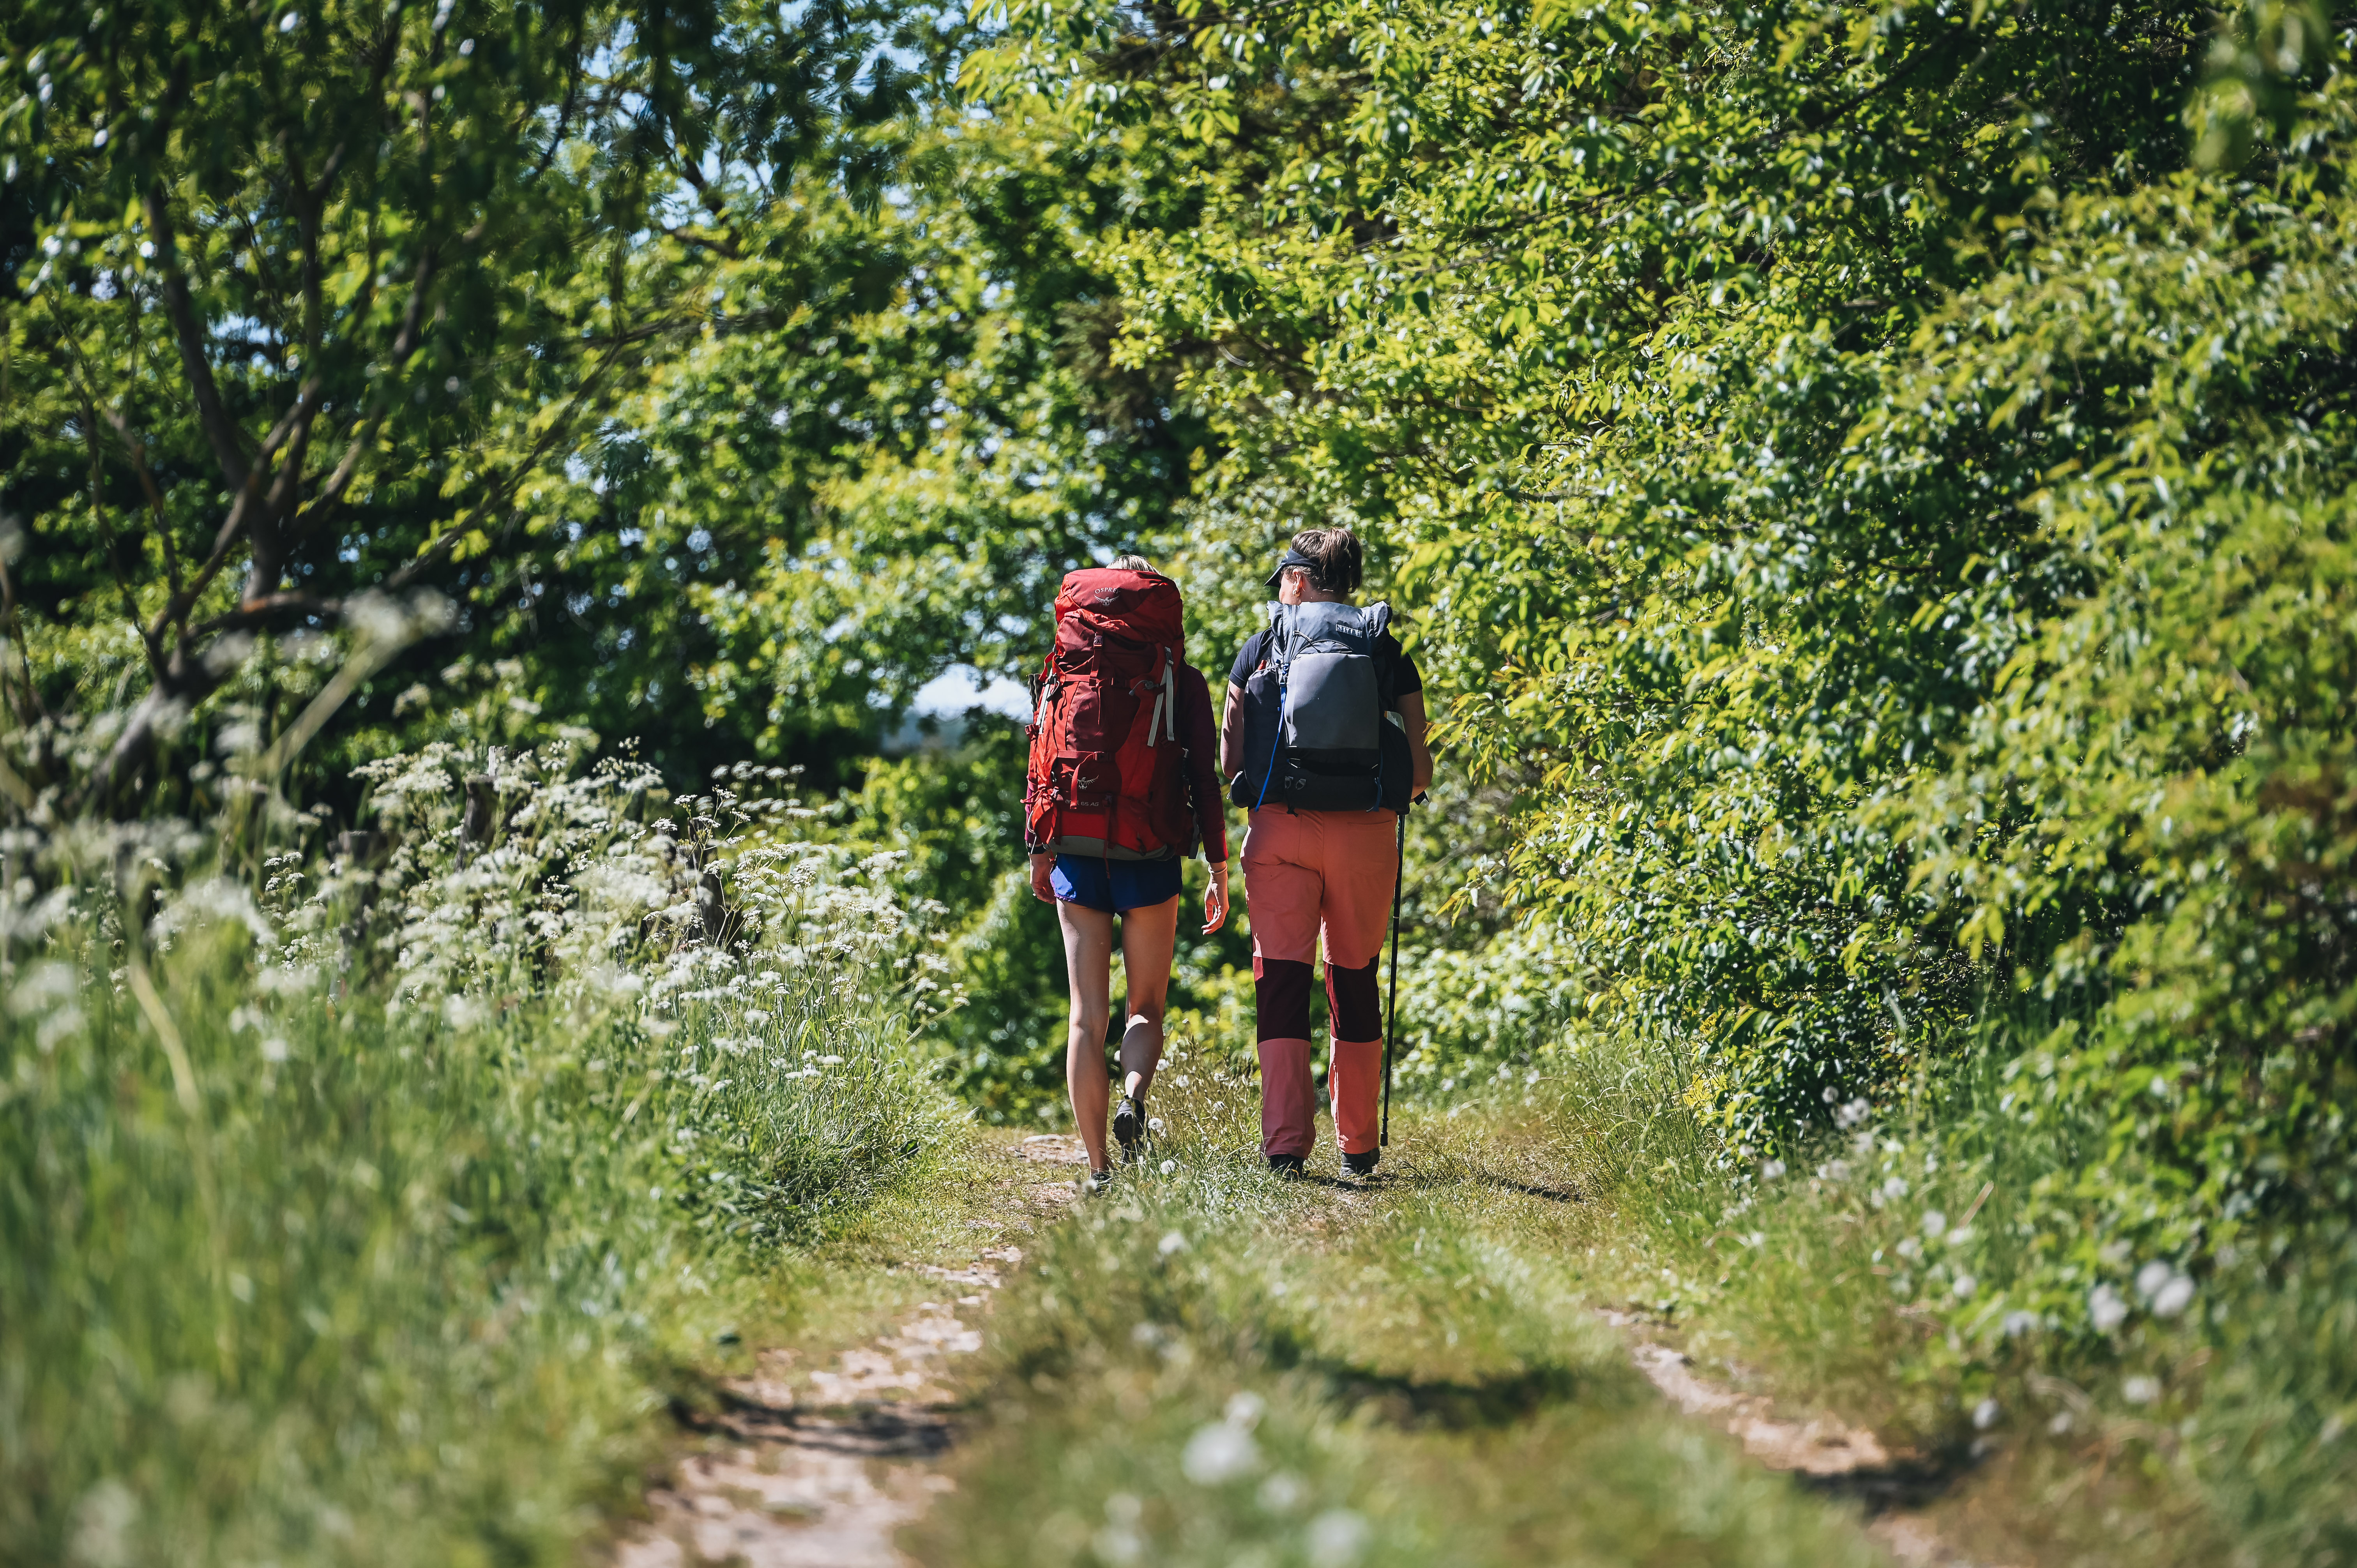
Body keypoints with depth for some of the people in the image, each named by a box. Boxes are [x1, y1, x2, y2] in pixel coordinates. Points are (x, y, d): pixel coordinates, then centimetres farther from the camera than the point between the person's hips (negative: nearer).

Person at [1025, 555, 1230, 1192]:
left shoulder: (1066, 670, 8)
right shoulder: (1183, 679, 3)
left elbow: (1042, 762, 5)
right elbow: (1204, 775, -1)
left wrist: (1039, 852, 10)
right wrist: (1218, 869, 3)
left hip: (1076, 848, 1)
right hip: (1150, 855, -1)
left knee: (1088, 1014, 6)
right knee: (1147, 1006, 14)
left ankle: (1098, 1170, 3)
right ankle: (1133, 1096, -17)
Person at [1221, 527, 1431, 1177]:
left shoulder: (1261, 648, 6)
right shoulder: (1387, 652, 9)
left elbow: (1230, 761, 4)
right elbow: (1421, 770, 5)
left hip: (1280, 828, -1)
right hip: (1364, 831, 1)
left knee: (1281, 978, 1)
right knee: (1355, 979, 13)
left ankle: (1286, 1142, -9)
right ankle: (1358, 1147, 16)